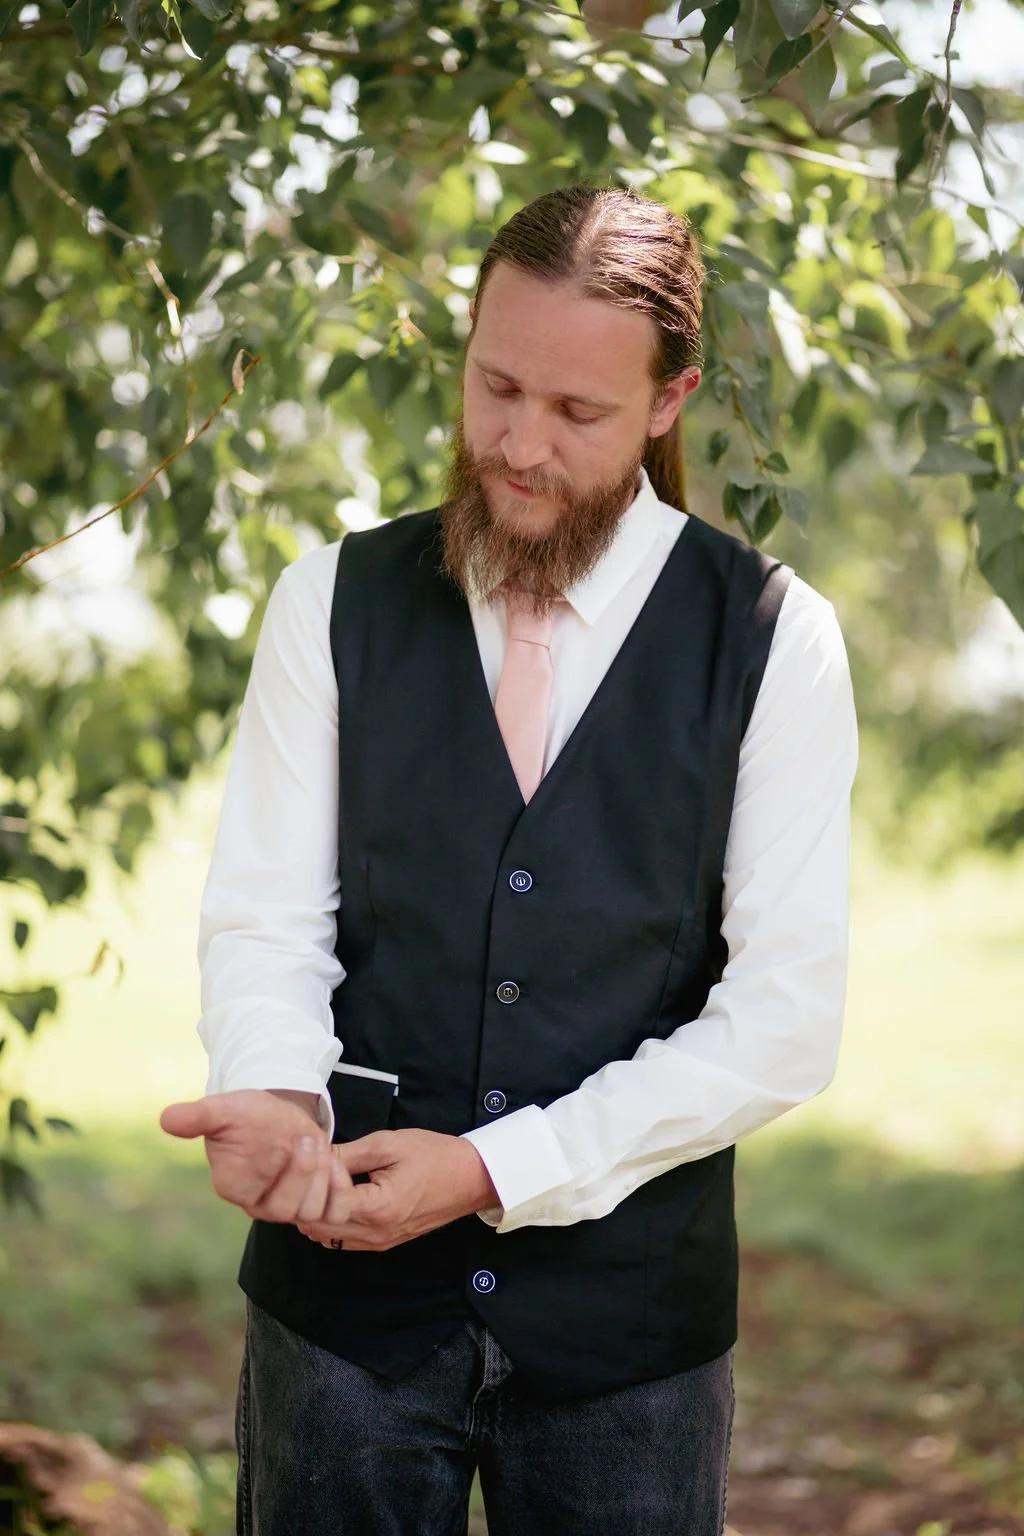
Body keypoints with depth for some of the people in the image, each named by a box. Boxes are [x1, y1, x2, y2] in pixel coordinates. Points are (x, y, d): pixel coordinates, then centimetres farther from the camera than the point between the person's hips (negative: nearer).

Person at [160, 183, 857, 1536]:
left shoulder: (772, 639, -4)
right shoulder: (333, 602, 3)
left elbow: (786, 1016, -8)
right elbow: (263, 917, -1)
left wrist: (491, 1168, -16)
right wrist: (278, 1096, -22)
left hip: (627, 1310, -1)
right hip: (345, 1287, 1)